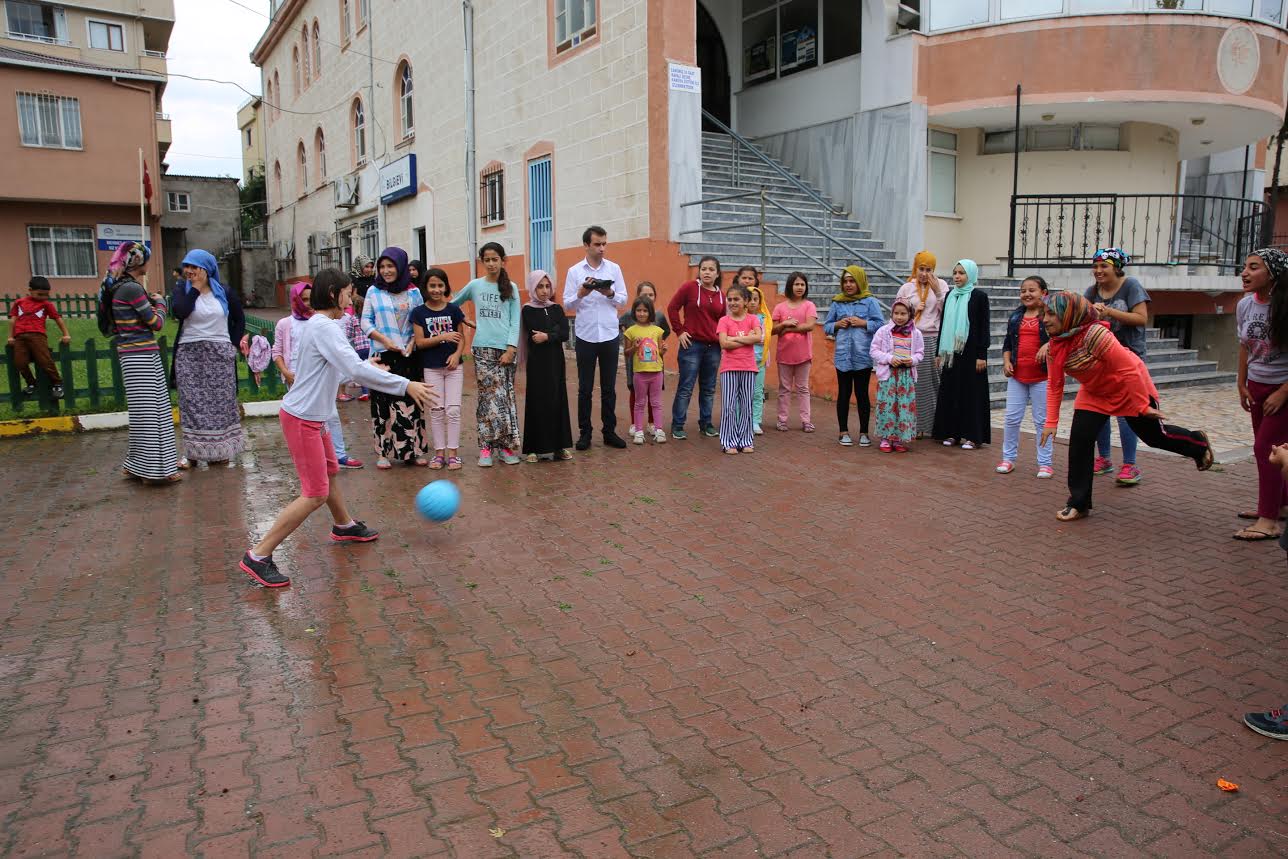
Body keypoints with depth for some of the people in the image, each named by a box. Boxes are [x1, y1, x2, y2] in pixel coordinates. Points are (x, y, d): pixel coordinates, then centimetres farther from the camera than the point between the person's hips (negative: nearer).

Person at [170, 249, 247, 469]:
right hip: (190, 355, 0)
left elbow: (239, 320, 13)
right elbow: (179, 311, -18)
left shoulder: (224, 293, 6)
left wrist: (233, 344, 3)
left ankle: (219, 450, 12)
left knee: (221, 402, 3)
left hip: (220, 355, 0)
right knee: (192, 403, 0)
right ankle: (192, 451, 5)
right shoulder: (182, 291, 3)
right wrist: (195, 288, -10)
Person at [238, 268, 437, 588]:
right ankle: (258, 556, -2)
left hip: (312, 416, 10)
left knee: (330, 472, 26)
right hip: (302, 419, -10)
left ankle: (344, 526, 48)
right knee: (316, 493, -7)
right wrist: (406, 385, -28)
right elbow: (356, 369, -29)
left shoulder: (314, 325, 11)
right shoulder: (324, 327, -20)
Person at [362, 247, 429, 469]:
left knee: (411, 401, 2)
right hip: (383, 355, 0)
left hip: (409, 356, 1)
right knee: (382, 403, -1)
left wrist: (412, 342, -8)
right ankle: (384, 452, 6)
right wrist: (384, 339, -9)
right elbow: (365, 321, 5)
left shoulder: (413, 292, 6)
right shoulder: (374, 292, 5)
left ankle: (416, 450, 10)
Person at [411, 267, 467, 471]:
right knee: (436, 411, 4)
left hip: (453, 366, 0)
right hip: (431, 368, 0)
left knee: (453, 410, -3)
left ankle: (453, 452, 5)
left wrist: (457, 354, -13)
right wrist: (444, 337, -16)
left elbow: (461, 338, 5)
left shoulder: (454, 310, 1)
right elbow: (420, 342, -5)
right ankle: (439, 452, 13)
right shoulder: (419, 313, -1)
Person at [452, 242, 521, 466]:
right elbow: (452, 305, 21)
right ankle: (486, 447, 0)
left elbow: (515, 321, 3)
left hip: (505, 348, 0)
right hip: (482, 349, 0)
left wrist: (511, 348, -6)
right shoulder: (474, 286, 8)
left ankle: (506, 445, 4)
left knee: (505, 396, -1)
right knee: (489, 397, -4)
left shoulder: (511, 287, 7)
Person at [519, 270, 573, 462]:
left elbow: (565, 334, -3)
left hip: (556, 361, 4)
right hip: (537, 362, -4)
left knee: (558, 401, 4)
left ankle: (559, 446, 11)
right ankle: (534, 448, 2)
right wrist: (555, 329, -5)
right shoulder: (528, 311, -1)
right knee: (537, 402, -3)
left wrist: (547, 336, -15)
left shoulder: (557, 309, 9)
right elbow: (535, 335, -12)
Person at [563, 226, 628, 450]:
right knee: (585, 388, 5)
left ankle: (609, 431, 17)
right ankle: (584, 433, 15)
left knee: (609, 387, 8)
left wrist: (610, 293, -15)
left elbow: (623, 299, 5)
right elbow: (567, 304, 0)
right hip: (586, 336, -1)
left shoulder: (614, 269, 5)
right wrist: (581, 293, -18)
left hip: (610, 336, 1)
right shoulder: (574, 271, 2)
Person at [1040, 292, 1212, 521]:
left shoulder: (1094, 335, -35)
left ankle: (1198, 444, 46)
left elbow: (1129, 369, -30)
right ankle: (1079, 503, -1)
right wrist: (1051, 421, -11)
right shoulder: (1054, 345, -13)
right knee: (1079, 440, -9)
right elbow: (1054, 385, -7)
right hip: (1094, 394, 6)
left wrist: (1142, 406, -24)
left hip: (1129, 387, -6)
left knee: (1155, 436, 13)